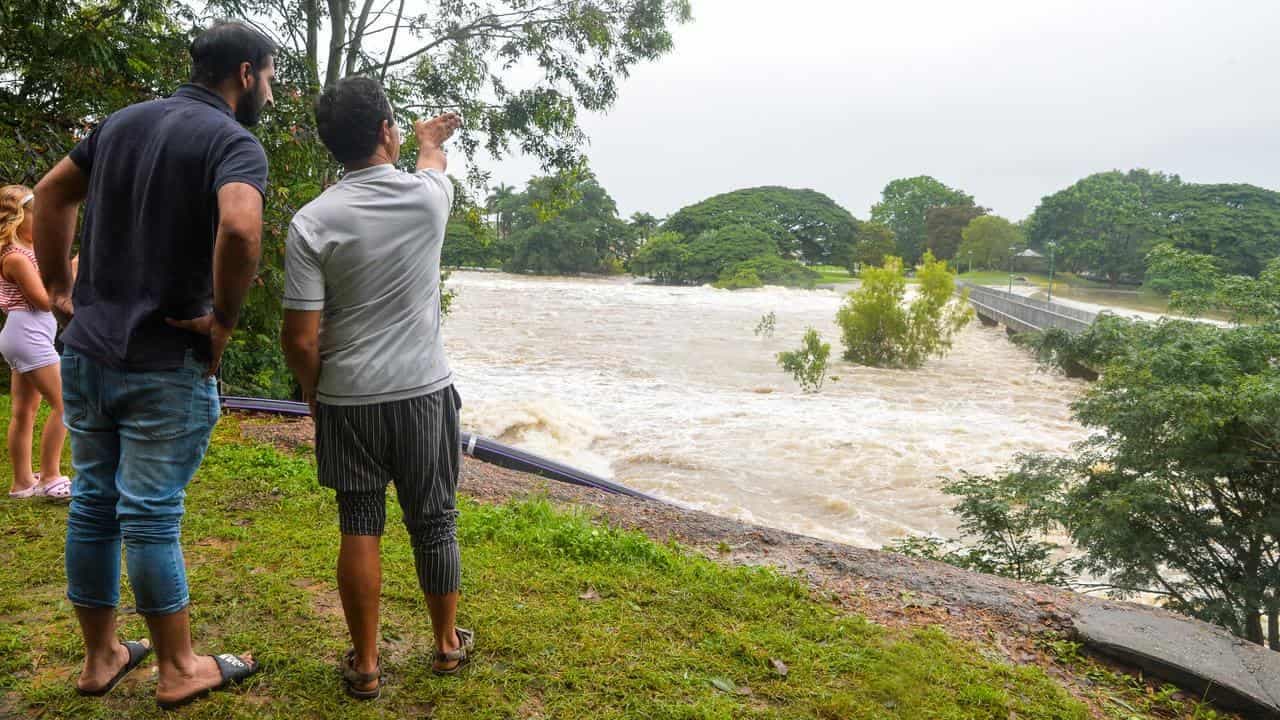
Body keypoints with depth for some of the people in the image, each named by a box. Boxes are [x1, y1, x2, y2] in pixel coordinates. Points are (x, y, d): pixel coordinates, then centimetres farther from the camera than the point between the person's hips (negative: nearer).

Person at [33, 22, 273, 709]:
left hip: (86, 349, 7)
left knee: (93, 504, 14)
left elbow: (51, 192, 20)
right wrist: (224, 318, -19)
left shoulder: (124, 121, 11)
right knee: (151, 514, 1)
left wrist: (59, 287, 20)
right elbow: (240, 227, -33)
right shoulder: (235, 143, -13)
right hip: (165, 364, -7)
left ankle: (99, 657, 30)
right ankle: (178, 669, 18)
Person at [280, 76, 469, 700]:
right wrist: (431, 139, 44)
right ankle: (448, 643, 30)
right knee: (434, 523, 13)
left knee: (359, 527, 10)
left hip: (347, 400, 0)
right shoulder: (428, 195, -6)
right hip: (424, 392, 1)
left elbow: (300, 337, -10)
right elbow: (433, 165, 22)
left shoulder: (312, 222, -10)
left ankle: (365, 665, 21)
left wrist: (312, 389, 9)